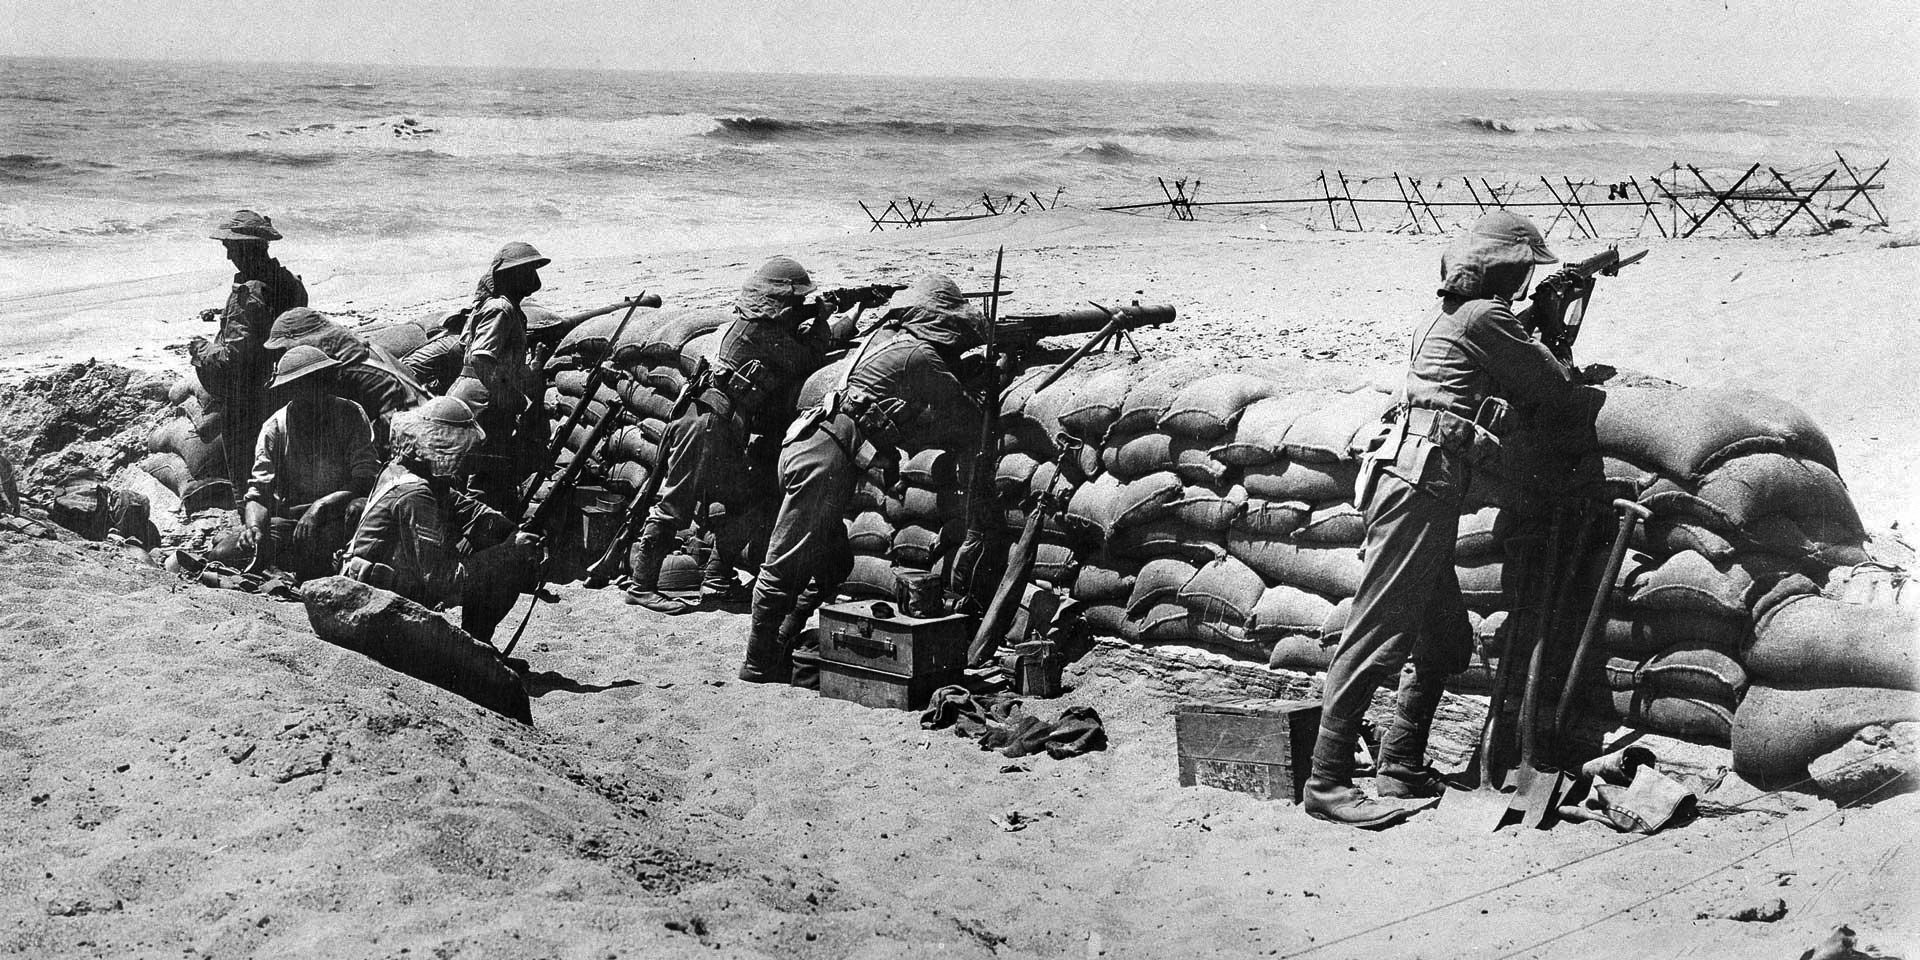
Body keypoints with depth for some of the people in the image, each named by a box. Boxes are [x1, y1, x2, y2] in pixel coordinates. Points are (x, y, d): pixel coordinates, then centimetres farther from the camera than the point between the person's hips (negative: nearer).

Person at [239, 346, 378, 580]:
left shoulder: (351, 415, -7)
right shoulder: (274, 428, -2)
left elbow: (365, 479, -15)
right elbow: (259, 492, -6)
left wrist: (321, 506, -30)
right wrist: (254, 526, -29)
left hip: (338, 512, -1)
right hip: (290, 515, 1)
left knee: (358, 508, -37)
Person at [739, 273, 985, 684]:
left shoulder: (886, 336, 20)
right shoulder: (921, 355, -6)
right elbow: (967, 426, -1)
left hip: (807, 446, 10)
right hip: (826, 460, -10)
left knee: (833, 563, 17)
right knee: (787, 566, -5)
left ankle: (782, 646, 20)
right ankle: (760, 663, -1)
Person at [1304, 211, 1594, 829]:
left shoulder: (1446, 317, 23)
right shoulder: (1485, 319, -5)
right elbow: (1558, 394, 1)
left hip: (1426, 488, 10)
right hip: (1421, 483, -10)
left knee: (1445, 642, 15)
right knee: (1379, 635, -11)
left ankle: (1401, 767, 21)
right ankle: (1328, 782, -11)